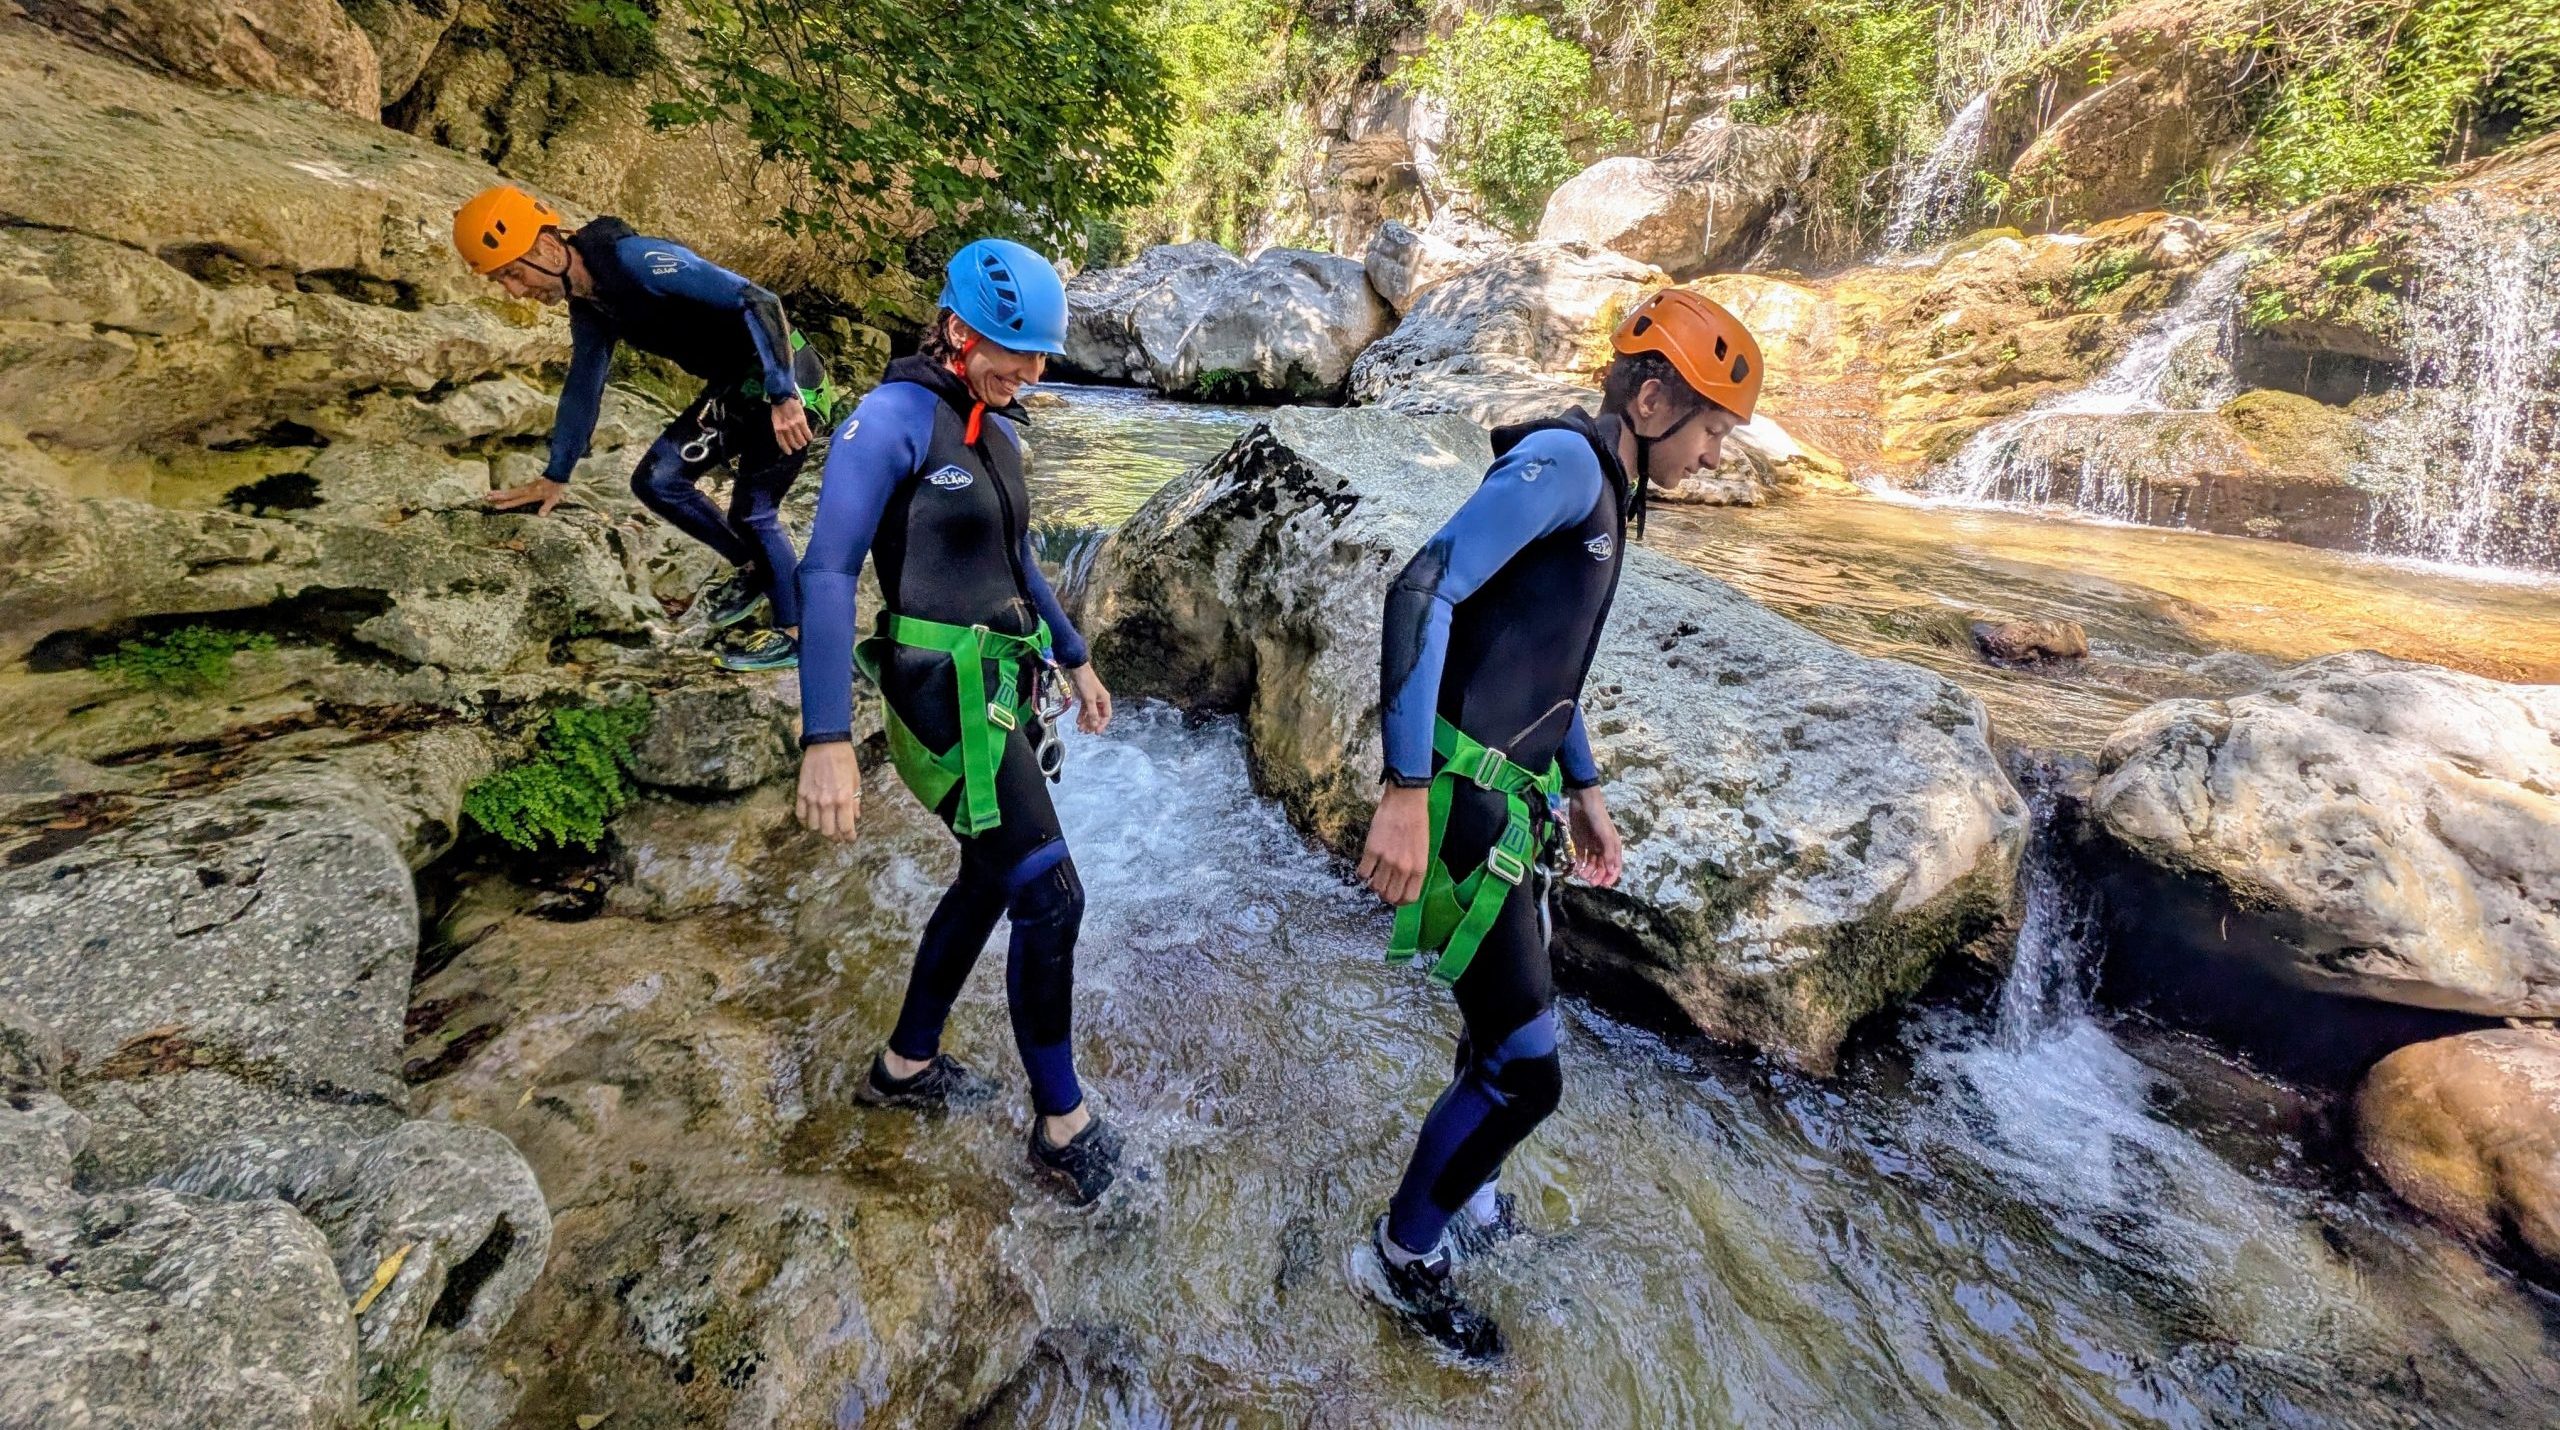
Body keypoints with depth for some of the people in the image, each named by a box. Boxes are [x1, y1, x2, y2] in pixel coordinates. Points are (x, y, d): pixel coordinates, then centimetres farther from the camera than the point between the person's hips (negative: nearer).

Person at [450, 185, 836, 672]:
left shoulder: (636, 260, -21)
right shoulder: (588, 303, 8)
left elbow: (759, 301, -27)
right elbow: (583, 386, 19)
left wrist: (785, 397, -33)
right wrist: (556, 476, 22)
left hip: (784, 380, -9)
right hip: (734, 385, 9)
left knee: (752, 511, -6)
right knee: (655, 481, 6)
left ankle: (795, 632, 11)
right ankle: (752, 569, 22)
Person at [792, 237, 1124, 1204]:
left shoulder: (996, 430, 12)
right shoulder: (895, 416, -13)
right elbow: (827, 572, -19)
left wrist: (1075, 659, 23)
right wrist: (825, 742, -27)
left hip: (1004, 688, 9)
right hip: (949, 696, -9)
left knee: (990, 882, 17)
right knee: (1051, 900, -7)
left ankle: (906, 1066, 38)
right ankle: (1062, 1125, 12)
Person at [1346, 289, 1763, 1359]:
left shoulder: (1602, 490, 17)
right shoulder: (1562, 459, -13)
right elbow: (1421, 591, -25)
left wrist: (1583, 789, 25)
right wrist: (1407, 789, -31)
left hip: (1517, 799, 10)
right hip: (1465, 801, -10)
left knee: (1507, 1026, 22)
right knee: (1524, 1069, -2)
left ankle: (1466, 1194, 46)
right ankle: (1401, 1256, 22)